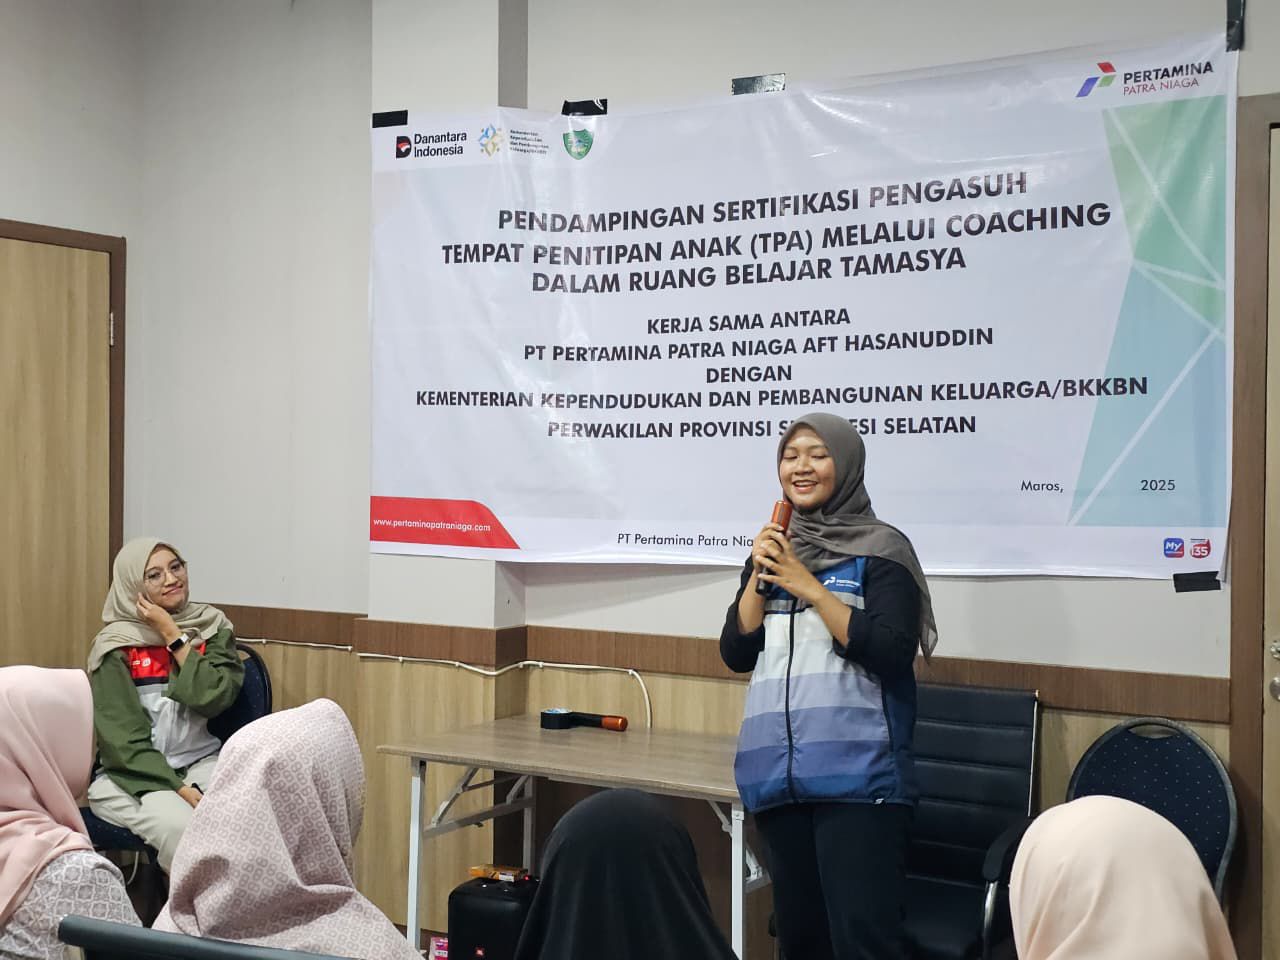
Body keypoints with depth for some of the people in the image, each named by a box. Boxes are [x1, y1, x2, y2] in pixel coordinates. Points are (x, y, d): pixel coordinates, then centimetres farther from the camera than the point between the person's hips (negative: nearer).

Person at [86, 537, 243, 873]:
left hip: (202, 762, 2)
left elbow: (215, 697, -10)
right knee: (181, 827, -34)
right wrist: (180, 790, -20)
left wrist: (172, 634, -10)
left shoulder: (212, 627, 5)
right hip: (135, 773, -2)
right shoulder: (116, 647, -4)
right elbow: (124, 740, -9)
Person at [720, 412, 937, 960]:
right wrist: (759, 576, -4)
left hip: (857, 772, -6)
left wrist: (809, 586, -14)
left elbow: (893, 653, -12)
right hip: (777, 771, 6)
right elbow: (736, 654, 10)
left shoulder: (880, 549, -3)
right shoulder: (771, 550, 14)